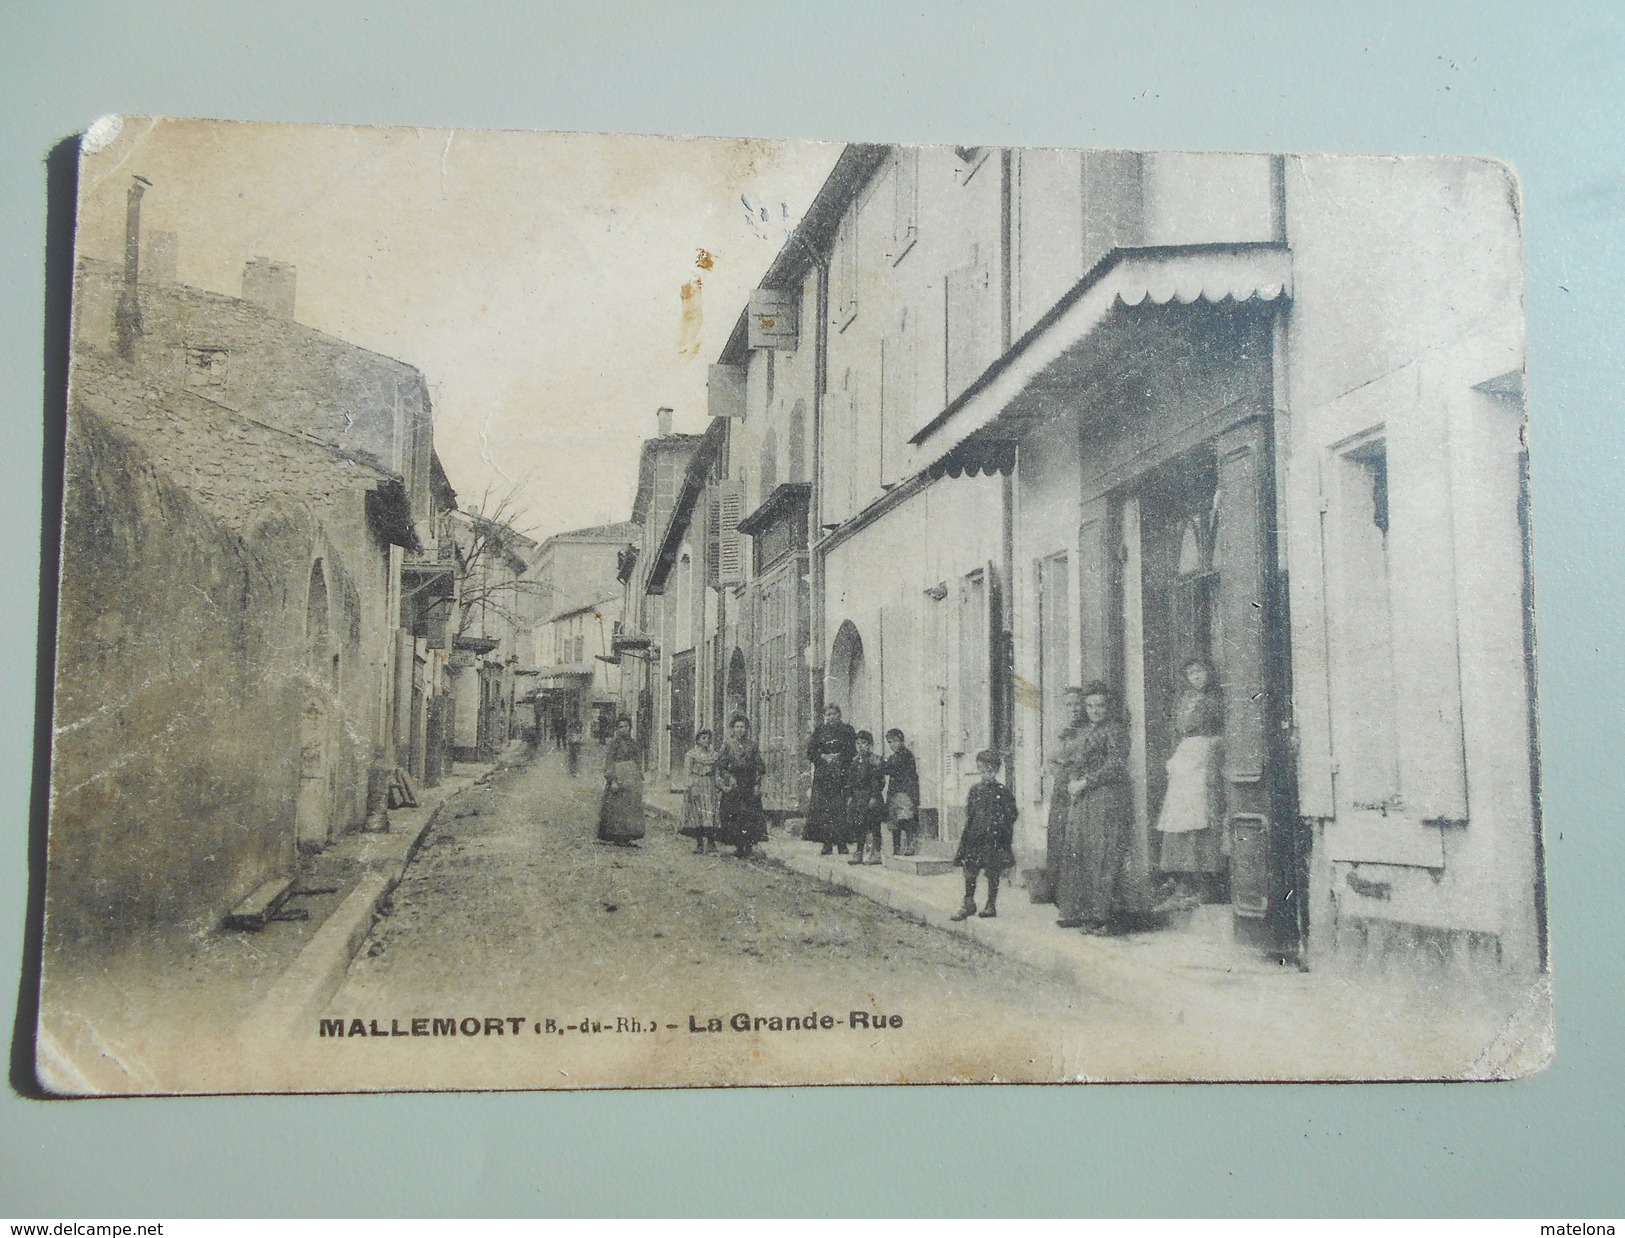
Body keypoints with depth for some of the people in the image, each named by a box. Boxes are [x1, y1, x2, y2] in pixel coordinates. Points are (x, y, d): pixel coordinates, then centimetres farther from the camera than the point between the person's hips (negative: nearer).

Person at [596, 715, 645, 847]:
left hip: (633, 778, 6)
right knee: (618, 807, -5)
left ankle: (629, 837, 8)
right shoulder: (615, 742, -5)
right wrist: (613, 780, -18)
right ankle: (618, 838, -2)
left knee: (633, 807, 4)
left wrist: (640, 779, 13)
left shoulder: (633, 743, 13)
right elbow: (609, 762, -10)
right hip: (619, 777, -6)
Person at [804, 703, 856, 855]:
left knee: (840, 807, -8)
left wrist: (838, 757, -8)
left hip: (841, 774, -1)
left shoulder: (846, 731, 9)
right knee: (822, 808, -6)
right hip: (822, 775, 1)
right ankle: (827, 844, -2)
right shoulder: (819, 730, 11)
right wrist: (823, 757, -6)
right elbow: (811, 752, 8)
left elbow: (852, 752, 5)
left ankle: (841, 843, -5)